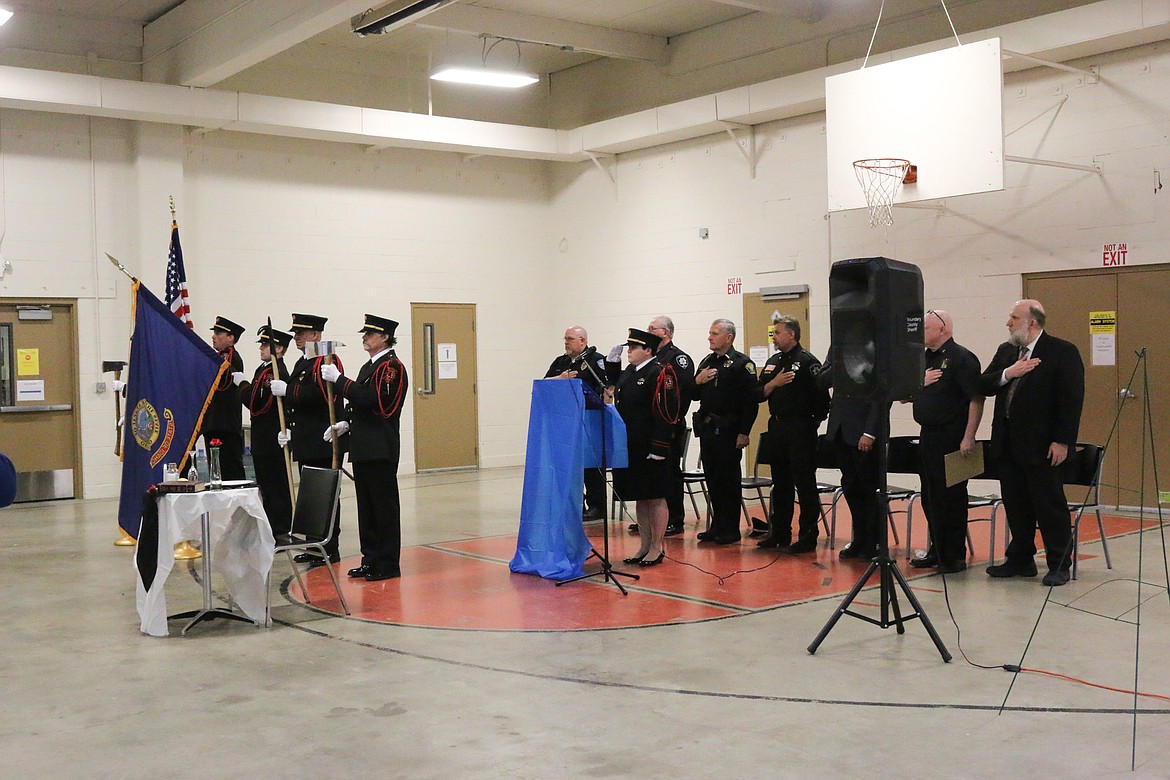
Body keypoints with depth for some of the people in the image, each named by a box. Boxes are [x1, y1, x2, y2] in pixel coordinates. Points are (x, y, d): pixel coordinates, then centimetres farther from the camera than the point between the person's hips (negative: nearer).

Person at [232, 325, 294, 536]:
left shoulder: (276, 372, -17)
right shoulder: (263, 369, 15)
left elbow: (257, 403, -22)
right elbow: (254, 401, 18)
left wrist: (242, 384, -9)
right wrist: (242, 384, 6)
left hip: (272, 441, -10)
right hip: (264, 439, 10)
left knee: (275, 486, -4)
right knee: (266, 485, 16)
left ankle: (280, 532, 3)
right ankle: (271, 529, 25)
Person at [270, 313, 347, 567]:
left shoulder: (327, 360, -11)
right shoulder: (302, 363, 18)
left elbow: (320, 394, -25)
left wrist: (287, 389, -20)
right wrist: (288, 430, 12)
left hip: (325, 442, -10)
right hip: (306, 442, 10)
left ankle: (330, 549, 3)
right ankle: (314, 546, 20)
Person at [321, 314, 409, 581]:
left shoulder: (392, 366, -11)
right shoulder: (368, 367, 19)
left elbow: (370, 399, -22)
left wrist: (339, 380, -17)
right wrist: (346, 424, 9)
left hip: (381, 449, -9)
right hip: (364, 448, 9)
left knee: (385, 506, -3)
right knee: (366, 506, 12)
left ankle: (388, 564, 3)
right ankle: (371, 559, 20)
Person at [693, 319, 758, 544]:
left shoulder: (742, 363, -8)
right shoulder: (707, 362, 15)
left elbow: (751, 401, -13)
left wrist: (744, 432, -17)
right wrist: (697, 381, -2)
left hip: (729, 431, -7)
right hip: (707, 429, 7)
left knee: (729, 480, 0)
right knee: (712, 479, 11)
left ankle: (731, 530, 8)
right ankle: (717, 526, 20)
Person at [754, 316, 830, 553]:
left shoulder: (807, 361, -9)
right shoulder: (773, 362, 14)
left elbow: (821, 395, -14)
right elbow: (759, 395, 10)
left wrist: (814, 420, -8)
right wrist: (774, 383, -6)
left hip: (801, 429, -7)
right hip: (777, 428, 8)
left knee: (804, 483, -3)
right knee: (780, 484, 14)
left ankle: (808, 536, 3)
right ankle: (780, 533, 23)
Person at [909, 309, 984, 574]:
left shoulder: (961, 358, -10)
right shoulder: (924, 359, 14)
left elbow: (976, 399, -16)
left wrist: (969, 438, -20)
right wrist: (920, 383, -5)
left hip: (951, 439, -8)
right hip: (928, 437, 8)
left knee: (951, 497, -2)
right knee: (930, 497, 12)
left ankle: (955, 556, 6)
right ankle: (937, 550, 24)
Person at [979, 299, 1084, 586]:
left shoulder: (1063, 352, -8)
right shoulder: (1005, 351, 13)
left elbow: (1072, 399, -12)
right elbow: (984, 386, 8)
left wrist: (1062, 441, -16)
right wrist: (1008, 374, -11)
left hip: (1041, 444, -7)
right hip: (1008, 442, 7)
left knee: (1050, 505, 1)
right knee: (1015, 505, 12)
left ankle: (1059, 565, 10)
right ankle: (1020, 560, 22)